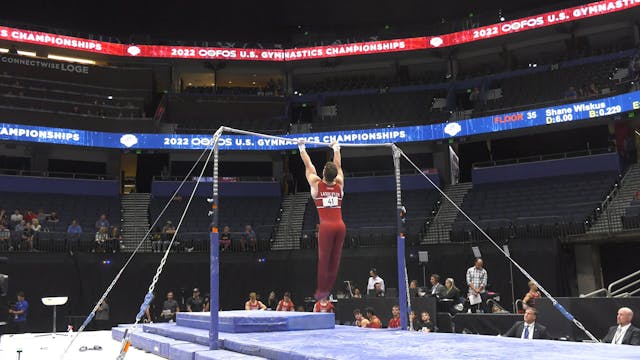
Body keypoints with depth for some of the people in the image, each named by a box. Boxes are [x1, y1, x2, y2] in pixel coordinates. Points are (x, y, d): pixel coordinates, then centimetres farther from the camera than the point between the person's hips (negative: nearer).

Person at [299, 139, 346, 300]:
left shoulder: (316, 184, 2)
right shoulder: (339, 185, 9)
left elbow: (309, 166, 13)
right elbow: (338, 166, 24)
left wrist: (302, 148, 24)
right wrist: (336, 149, 38)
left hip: (326, 226, -3)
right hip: (340, 225, 3)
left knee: (323, 258, 0)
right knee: (335, 258, 7)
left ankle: (321, 290, 3)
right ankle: (329, 288, 13)